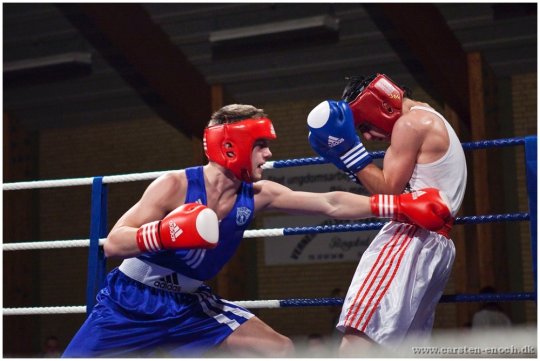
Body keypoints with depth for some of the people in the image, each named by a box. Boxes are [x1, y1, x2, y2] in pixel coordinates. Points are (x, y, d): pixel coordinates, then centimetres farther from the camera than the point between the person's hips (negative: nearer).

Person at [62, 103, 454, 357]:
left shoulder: (258, 195, -5)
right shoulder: (175, 185, -21)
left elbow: (331, 204, -6)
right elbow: (112, 244, -24)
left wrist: (403, 207, -12)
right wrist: (165, 233, -43)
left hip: (188, 304, 6)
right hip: (131, 301, -6)